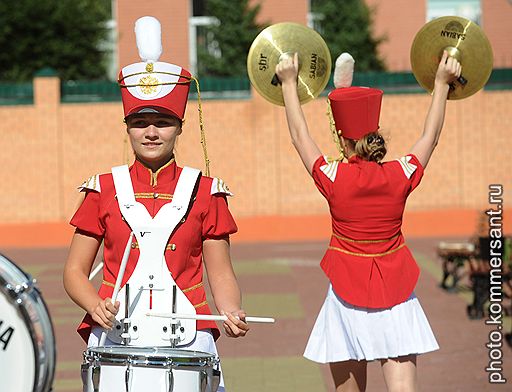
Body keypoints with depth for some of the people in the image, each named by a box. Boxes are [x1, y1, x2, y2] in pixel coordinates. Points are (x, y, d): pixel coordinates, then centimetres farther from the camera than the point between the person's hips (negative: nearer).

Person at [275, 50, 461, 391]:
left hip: (347, 298, -1)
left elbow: (300, 136, 5)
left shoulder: (333, 178, -9)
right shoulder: (401, 175, -5)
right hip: (396, 300, 1)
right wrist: (442, 82, 21)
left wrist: (289, 83, 16)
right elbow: (430, 137, 11)